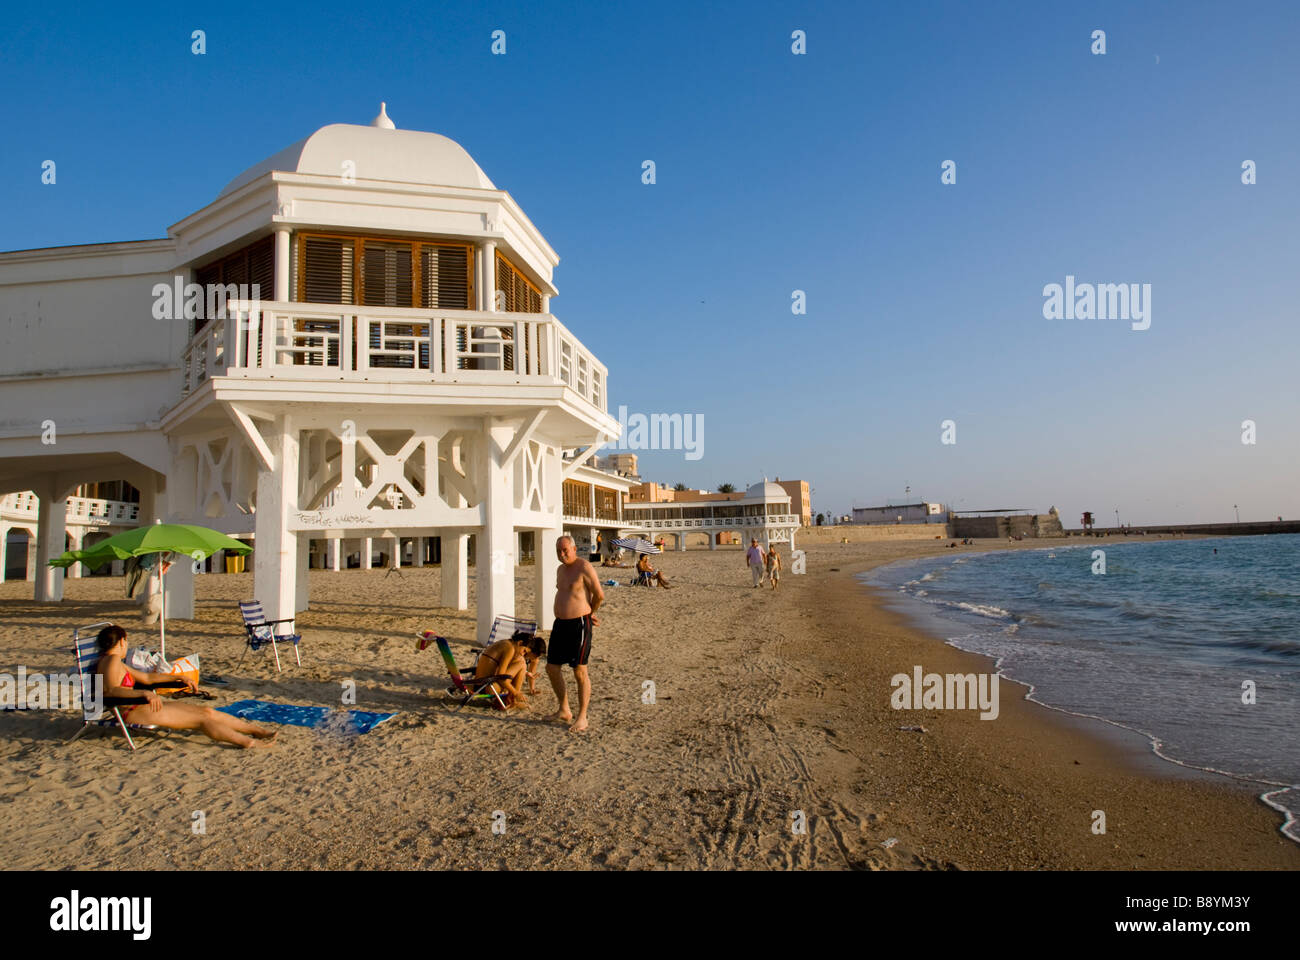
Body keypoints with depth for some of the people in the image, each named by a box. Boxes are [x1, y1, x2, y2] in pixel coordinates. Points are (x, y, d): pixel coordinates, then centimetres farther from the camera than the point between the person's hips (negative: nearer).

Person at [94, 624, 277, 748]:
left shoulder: (113, 662, 22)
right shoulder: (112, 660, -11)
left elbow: (147, 677, 26)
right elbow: (111, 691, -27)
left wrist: (180, 678, 21)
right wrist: (145, 693, -40)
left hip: (140, 707, 10)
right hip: (133, 713, -10)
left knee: (207, 711, 2)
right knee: (201, 719, -14)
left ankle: (258, 730, 2)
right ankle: (249, 742, -15)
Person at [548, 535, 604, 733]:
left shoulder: (584, 567, -13)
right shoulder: (560, 570, 14)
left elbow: (599, 595, -10)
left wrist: (589, 613, 7)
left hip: (579, 626, -9)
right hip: (560, 624, 9)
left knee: (580, 672, -1)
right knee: (552, 668, 11)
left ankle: (582, 718, 10)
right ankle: (564, 711, 27)